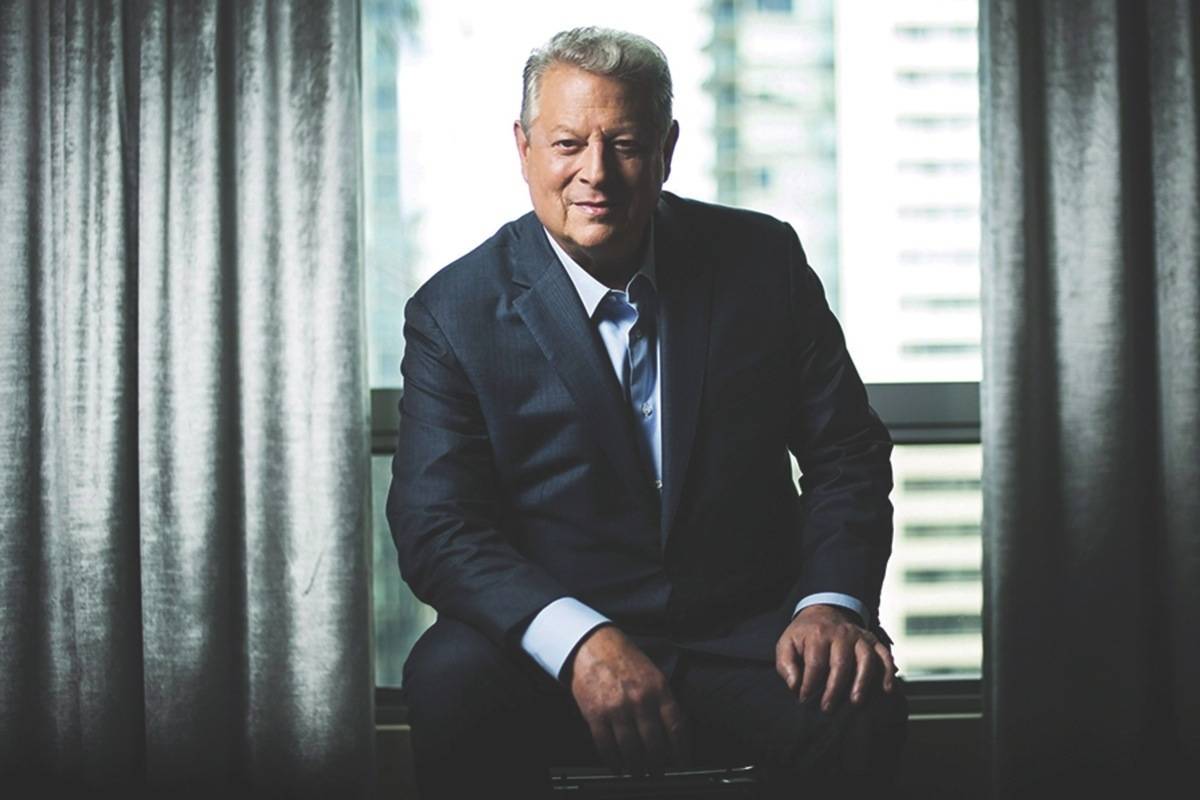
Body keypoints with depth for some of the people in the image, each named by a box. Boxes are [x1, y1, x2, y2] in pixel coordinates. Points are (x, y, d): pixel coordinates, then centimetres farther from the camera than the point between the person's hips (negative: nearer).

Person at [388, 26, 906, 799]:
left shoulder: (762, 260, 4)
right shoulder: (456, 312, -1)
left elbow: (847, 452, 7)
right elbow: (435, 526, -9)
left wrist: (832, 602, -12)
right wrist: (583, 642, -26)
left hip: (743, 641, 1)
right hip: (554, 655, 0)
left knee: (859, 703, -29)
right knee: (451, 679, -31)